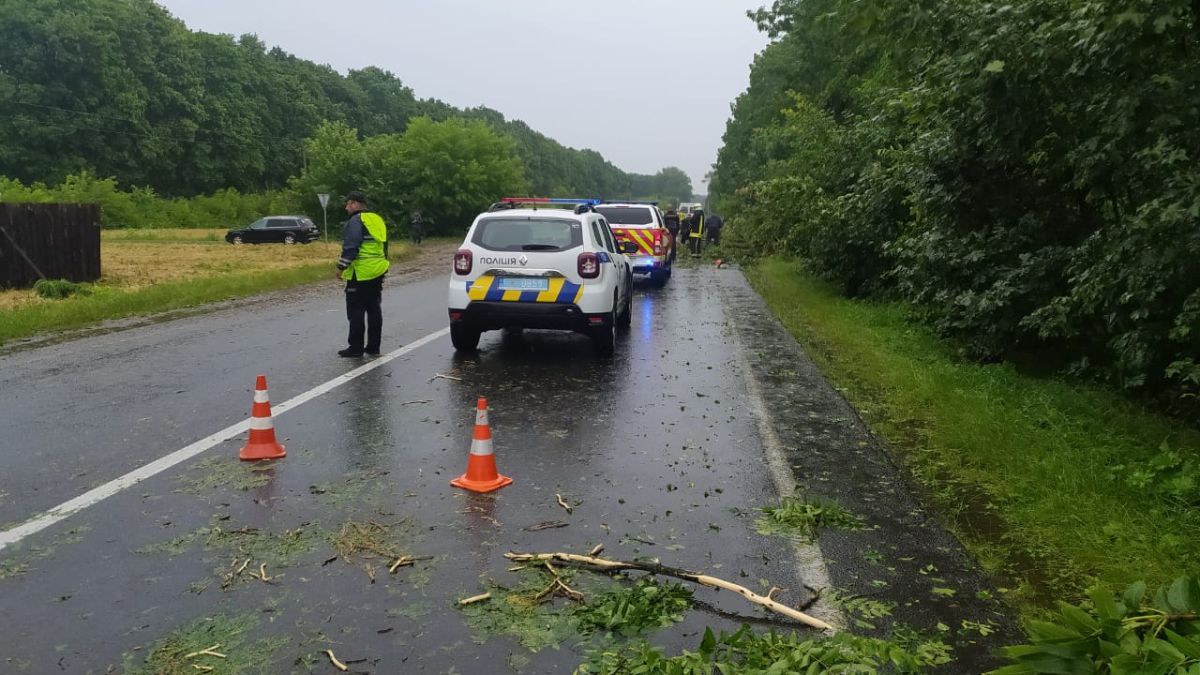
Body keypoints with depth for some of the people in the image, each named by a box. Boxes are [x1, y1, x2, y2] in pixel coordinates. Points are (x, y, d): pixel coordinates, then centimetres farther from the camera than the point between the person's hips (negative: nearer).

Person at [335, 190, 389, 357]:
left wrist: (341, 267, -14)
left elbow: (350, 248, -20)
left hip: (361, 273, -9)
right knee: (374, 309, 11)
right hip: (378, 272, 9)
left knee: (356, 310, -2)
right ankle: (373, 347, 15)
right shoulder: (377, 219, 16)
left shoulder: (355, 221, -12)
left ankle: (356, 347, 0)